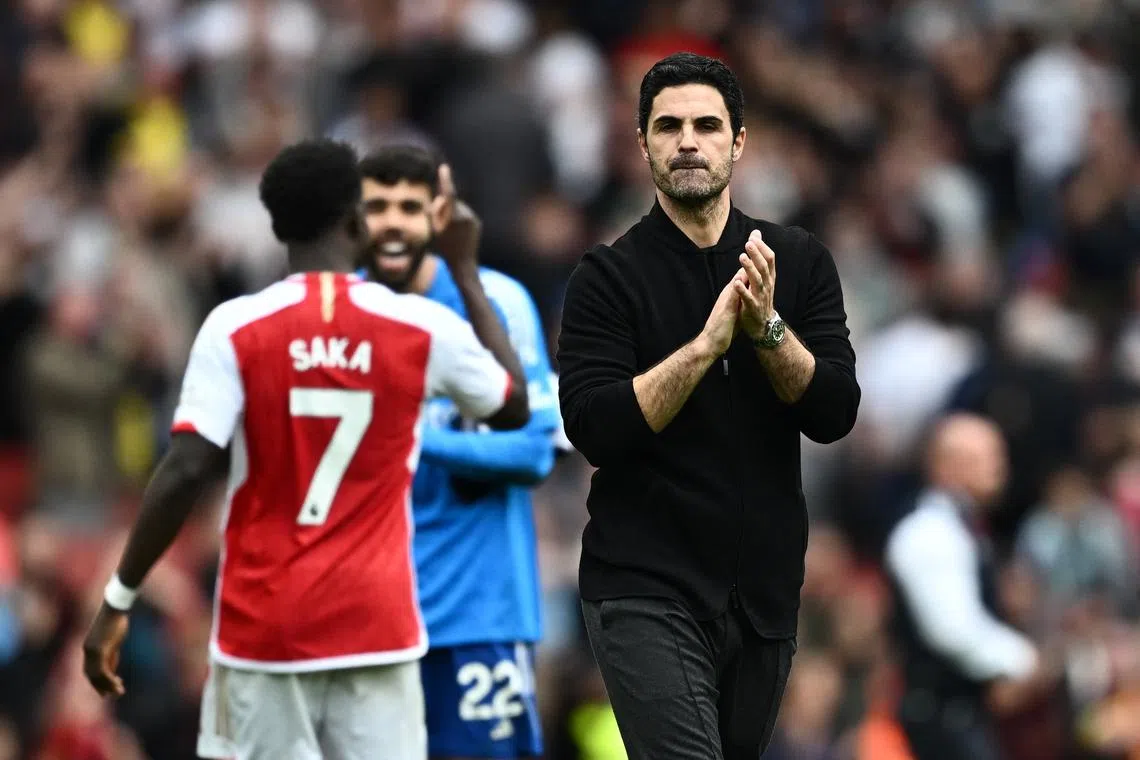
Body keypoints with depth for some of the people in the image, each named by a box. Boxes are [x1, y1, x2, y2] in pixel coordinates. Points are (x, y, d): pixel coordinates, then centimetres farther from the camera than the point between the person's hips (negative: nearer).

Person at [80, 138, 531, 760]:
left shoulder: (235, 329, -6)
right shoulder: (423, 328, 0)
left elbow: (186, 473, -12)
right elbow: (514, 406, 18)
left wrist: (118, 601, -5)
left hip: (264, 623, -1)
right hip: (375, 623, 1)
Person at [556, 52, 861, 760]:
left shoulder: (799, 262, 6)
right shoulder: (609, 275, -3)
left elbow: (834, 412, -3)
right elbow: (594, 427, -15)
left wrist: (766, 327, -18)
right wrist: (707, 342, -23)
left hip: (764, 589, 5)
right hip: (647, 591, -4)